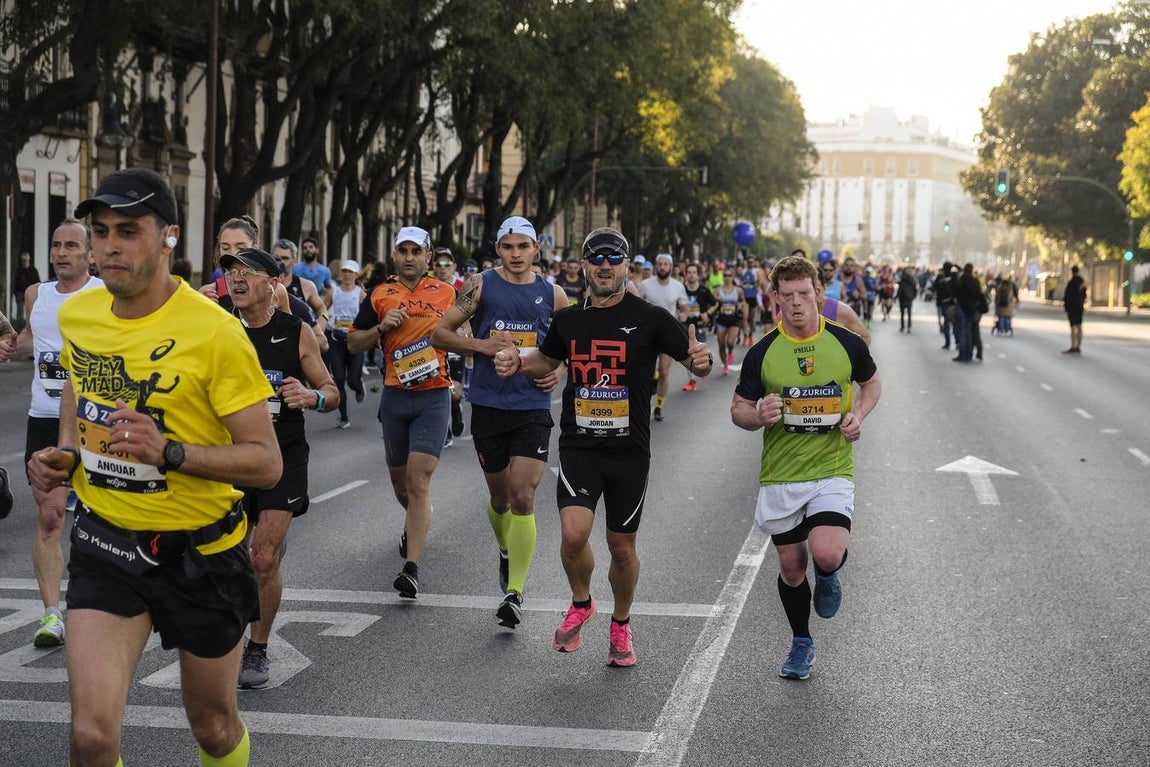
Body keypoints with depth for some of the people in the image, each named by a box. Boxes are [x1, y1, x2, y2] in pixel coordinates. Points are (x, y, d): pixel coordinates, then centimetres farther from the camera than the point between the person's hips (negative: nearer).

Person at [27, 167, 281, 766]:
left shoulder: (214, 332, -19)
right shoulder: (75, 315, -1)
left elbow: (266, 462, -19)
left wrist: (170, 452, -33)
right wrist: (64, 453, 2)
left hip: (199, 551, -3)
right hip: (105, 539, 3)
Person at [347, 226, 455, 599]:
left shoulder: (446, 293, 5)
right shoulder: (379, 296, 5)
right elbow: (353, 343, 8)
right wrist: (381, 328, -9)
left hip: (434, 397, -2)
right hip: (394, 397, 3)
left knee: (418, 479, -14)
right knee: (399, 479, 15)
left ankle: (412, 567, -16)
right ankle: (415, 523, 49)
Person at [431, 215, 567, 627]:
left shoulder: (552, 294, 5)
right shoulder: (480, 286, 0)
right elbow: (440, 334, 1)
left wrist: (560, 369, -2)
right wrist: (483, 345, -14)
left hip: (532, 409, -1)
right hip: (488, 407, 1)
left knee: (523, 498, -12)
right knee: (499, 497, 13)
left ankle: (515, 591, -7)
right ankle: (507, 553, 44)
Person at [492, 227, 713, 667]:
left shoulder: (650, 318, -4)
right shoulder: (568, 319, 6)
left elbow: (693, 360, -1)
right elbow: (547, 360, 24)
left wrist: (701, 361, -24)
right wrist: (517, 363, 4)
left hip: (629, 451, -1)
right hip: (579, 446, 1)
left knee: (621, 546, 10)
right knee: (574, 533, -18)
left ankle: (621, 626, 34)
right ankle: (580, 604, 12)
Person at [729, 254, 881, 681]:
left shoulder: (847, 344, -2)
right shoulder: (762, 353, -3)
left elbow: (871, 384, 17)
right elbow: (738, 409, 4)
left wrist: (858, 416, -3)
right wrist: (759, 415, -19)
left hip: (832, 470, -1)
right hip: (779, 475, 1)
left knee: (826, 555, -21)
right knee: (791, 565, 10)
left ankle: (828, 576, 17)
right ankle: (801, 644, 33)